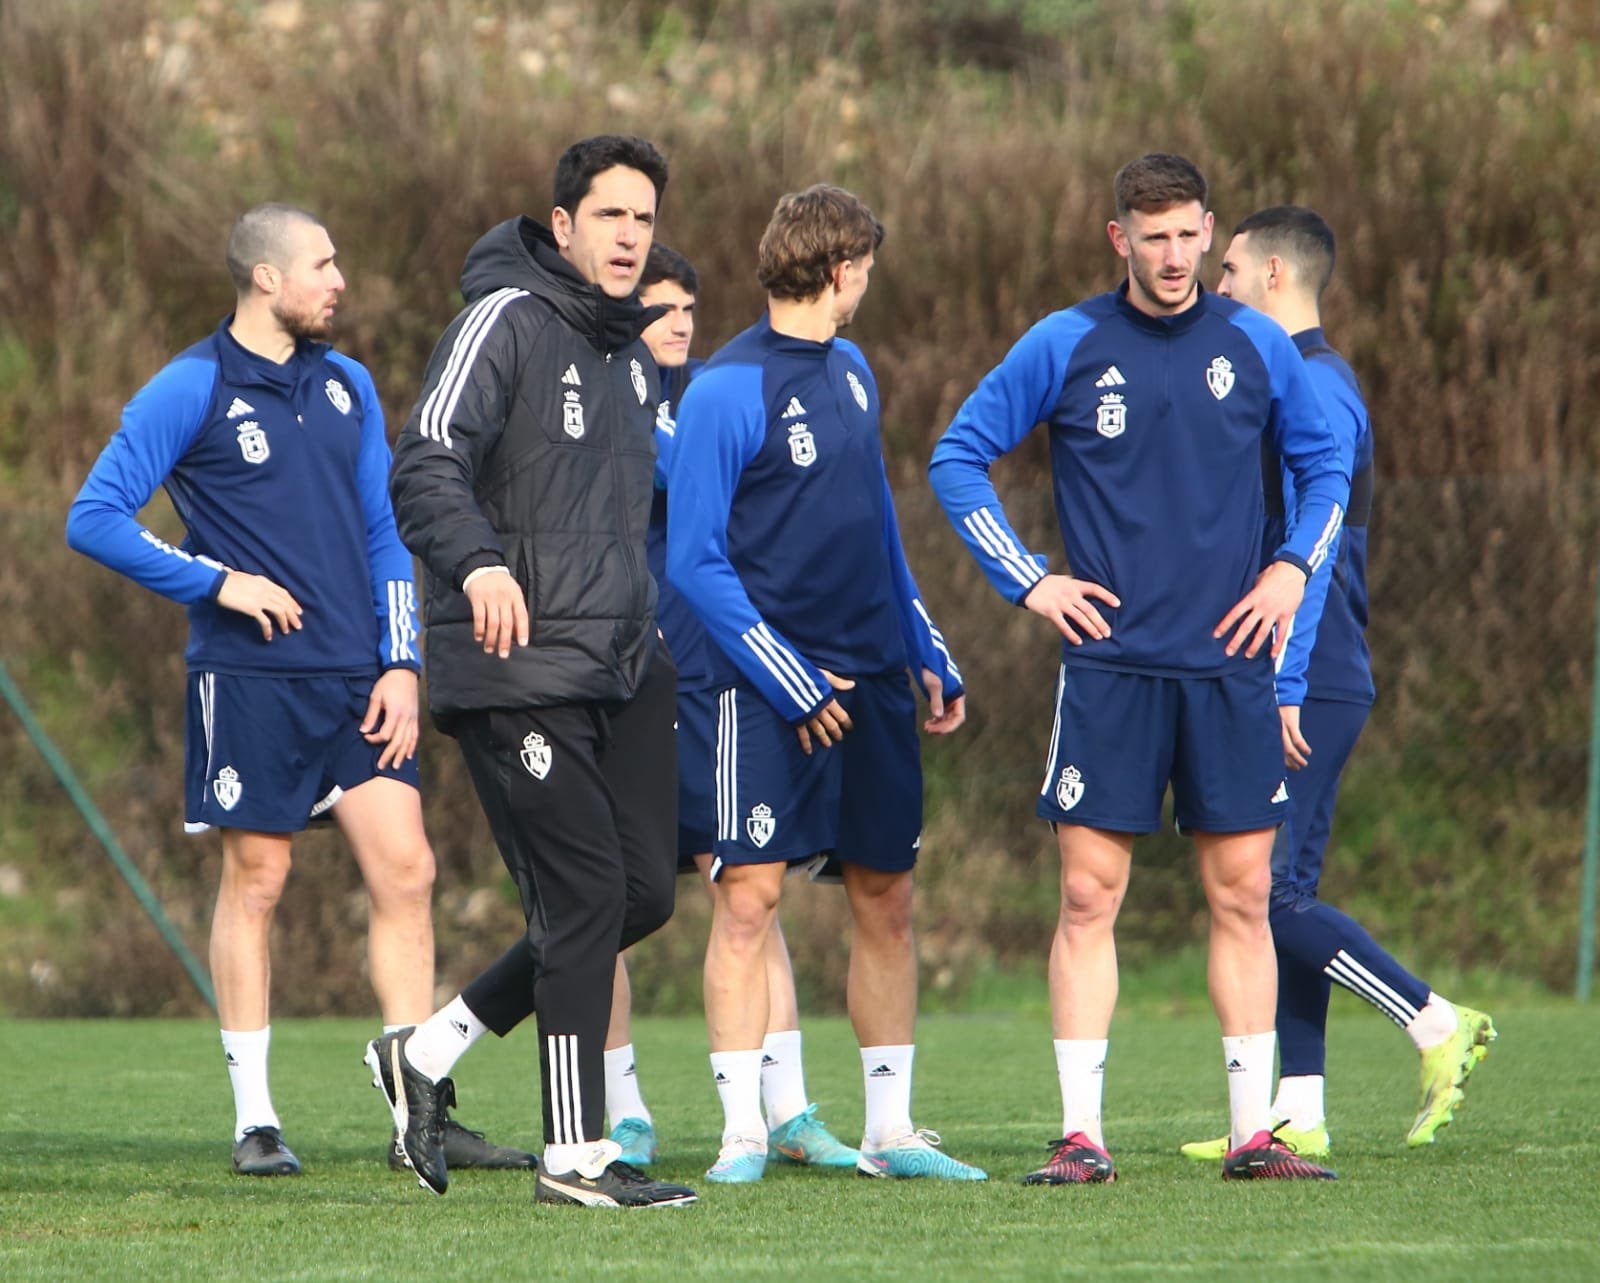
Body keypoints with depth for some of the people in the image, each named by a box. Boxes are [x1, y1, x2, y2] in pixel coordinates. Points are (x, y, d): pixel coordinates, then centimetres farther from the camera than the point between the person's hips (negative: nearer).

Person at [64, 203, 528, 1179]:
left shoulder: (348, 386, 14)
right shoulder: (191, 391, -4)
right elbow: (96, 519, -6)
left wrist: (401, 663, 7)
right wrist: (218, 582, -11)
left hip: (357, 683, 5)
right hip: (249, 680, -5)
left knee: (406, 870, -3)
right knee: (256, 880, -1)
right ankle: (255, 1119, 6)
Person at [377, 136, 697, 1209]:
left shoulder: (634, 354, 18)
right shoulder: (505, 323, -8)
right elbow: (426, 467, -21)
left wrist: (653, 629, 28)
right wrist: (478, 562, -37)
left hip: (622, 667, 8)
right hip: (519, 669, -8)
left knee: (644, 891, 4)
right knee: (587, 892, -10)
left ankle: (429, 1051, 18)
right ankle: (577, 1153, 0)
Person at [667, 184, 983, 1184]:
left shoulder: (851, 372, 13)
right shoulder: (728, 390, -11)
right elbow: (693, 558, -13)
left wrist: (929, 654, 17)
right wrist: (790, 682, -16)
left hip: (873, 678, 7)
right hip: (771, 687, -7)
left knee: (886, 898, 8)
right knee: (749, 896, -9)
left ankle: (892, 1129, 14)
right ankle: (744, 1131, -6)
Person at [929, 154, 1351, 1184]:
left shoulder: (1256, 346, 6)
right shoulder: (1066, 346, 0)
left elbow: (1326, 463, 19)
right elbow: (958, 456, 6)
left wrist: (1294, 567, 4)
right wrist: (1028, 580, 0)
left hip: (1230, 666, 2)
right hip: (1109, 663, -2)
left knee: (1243, 896, 2)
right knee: (1090, 896, -4)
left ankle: (1254, 1133, 8)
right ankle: (1081, 1135, -2)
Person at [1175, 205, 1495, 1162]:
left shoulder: (1314, 391, -12)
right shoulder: (1298, 382, 19)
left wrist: (1283, 686, -21)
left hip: (1310, 687, -10)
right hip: (1316, 687, 10)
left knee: (1269, 891, -12)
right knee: (1284, 893, 7)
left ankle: (1440, 1027, -9)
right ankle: (1299, 1115, 6)